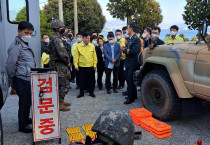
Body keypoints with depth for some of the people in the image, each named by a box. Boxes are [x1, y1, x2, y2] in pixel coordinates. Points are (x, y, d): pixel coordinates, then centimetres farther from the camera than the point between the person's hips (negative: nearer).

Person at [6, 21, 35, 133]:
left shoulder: (25, 44, 16)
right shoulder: (16, 46, -15)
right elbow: (10, 65, -17)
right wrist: (11, 80, -7)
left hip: (28, 79, 9)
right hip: (22, 80, -9)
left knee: (28, 101, 19)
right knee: (24, 102, 0)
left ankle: (25, 118, 38)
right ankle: (22, 125, 14)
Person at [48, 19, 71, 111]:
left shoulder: (56, 38, 16)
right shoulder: (57, 39, -17)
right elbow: (62, 54, -28)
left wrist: (66, 62, 10)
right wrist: (67, 62, -12)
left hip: (59, 65, 10)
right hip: (60, 66, -10)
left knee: (63, 84, 19)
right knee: (64, 85, -5)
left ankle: (61, 101, 30)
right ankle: (60, 104, 2)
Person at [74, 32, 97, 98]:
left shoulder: (92, 46, 4)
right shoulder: (78, 46, -1)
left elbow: (94, 56, 7)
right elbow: (76, 56, 0)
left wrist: (95, 64, 4)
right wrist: (76, 65, -4)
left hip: (91, 66, 2)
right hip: (81, 66, -1)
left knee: (91, 80, 8)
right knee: (82, 80, 6)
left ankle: (91, 92, 22)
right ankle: (81, 92, 19)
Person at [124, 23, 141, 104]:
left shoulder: (136, 39, -12)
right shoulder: (129, 39, 15)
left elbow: (134, 51, -23)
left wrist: (127, 50, -8)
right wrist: (127, 50, -6)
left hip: (133, 63, -9)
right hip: (128, 62, 9)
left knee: (130, 80, -7)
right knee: (128, 79, 14)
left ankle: (131, 98, 4)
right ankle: (133, 95, 27)